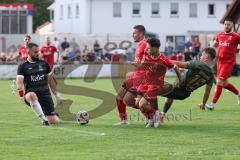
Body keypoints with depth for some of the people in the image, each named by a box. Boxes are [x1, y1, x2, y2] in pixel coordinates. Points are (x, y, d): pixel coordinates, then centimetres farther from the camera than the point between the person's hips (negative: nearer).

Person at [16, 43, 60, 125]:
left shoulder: (43, 63, 11)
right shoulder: (23, 66, 1)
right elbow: (19, 81, -10)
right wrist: (21, 95, -22)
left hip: (45, 94, 3)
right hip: (31, 93, -3)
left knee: (54, 121, -9)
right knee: (32, 95, -43)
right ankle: (44, 119, -36)